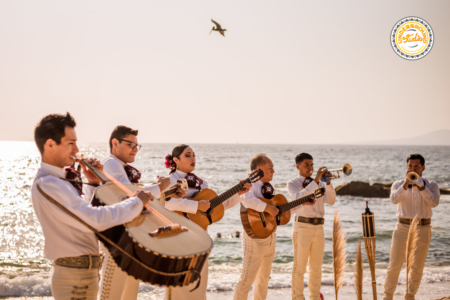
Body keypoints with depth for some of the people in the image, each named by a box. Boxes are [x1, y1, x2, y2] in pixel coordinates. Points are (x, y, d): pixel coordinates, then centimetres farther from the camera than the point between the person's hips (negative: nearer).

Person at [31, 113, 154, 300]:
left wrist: (94, 184, 11)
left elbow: (84, 212, 24)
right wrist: (136, 202, -19)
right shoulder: (47, 185, -22)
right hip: (76, 279, -10)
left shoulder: (56, 180, 12)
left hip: (80, 272, 10)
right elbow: (95, 220, -29)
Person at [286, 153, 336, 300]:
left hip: (319, 227, 5)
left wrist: (328, 182, -8)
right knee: (300, 267, -2)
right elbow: (298, 197, -19)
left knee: (316, 267, 10)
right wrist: (315, 181, -21)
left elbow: (331, 200, 5)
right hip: (302, 226, -5)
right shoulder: (293, 183, 2)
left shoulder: (319, 183, 16)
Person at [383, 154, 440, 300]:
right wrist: (406, 184, -28)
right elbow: (394, 199, -17)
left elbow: (434, 202, -15)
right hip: (403, 228, -1)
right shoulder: (399, 184, 4)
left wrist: (421, 186, -22)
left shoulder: (431, 185, 4)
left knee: (417, 267, 7)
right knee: (394, 265, -1)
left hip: (423, 229, 1)